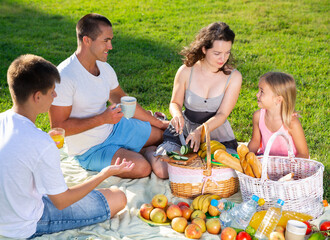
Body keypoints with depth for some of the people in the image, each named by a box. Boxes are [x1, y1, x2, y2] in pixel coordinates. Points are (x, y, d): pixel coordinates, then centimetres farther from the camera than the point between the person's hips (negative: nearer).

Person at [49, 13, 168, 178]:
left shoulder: (105, 69, -2)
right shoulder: (64, 77, -26)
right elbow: (59, 127, -25)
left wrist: (159, 123, 14)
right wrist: (102, 118, -29)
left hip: (114, 128, 7)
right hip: (89, 150, -7)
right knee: (142, 167, -25)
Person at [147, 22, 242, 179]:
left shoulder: (233, 77, -9)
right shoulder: (186, 71, -8)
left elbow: (222, 114, -13)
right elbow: (175, 102, 4)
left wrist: (200, 132, -31)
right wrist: (177, 114, -22)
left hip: (217, 132, 1)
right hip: (184, 130, -1)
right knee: (161, 170, -23)